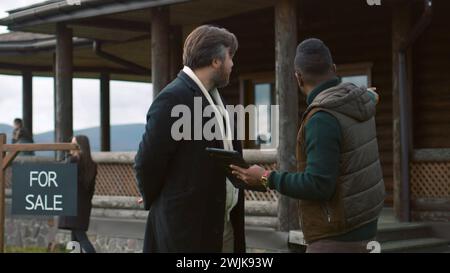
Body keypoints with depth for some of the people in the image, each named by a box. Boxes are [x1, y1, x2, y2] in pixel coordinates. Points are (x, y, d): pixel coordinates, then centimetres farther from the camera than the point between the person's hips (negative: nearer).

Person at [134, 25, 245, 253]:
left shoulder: (214, 97, 13)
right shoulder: (173, 98, -15)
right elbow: (147, 162, -14)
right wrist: (157, 204, -1)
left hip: (224, 224, 9)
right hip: (187, 225, -8)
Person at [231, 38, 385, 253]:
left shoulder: (323, 118, -23)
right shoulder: (358, 102, 5)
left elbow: (318, 186, -27)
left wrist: (267, 179, -14)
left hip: (337, 237, -10)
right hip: (360, 225, 10)